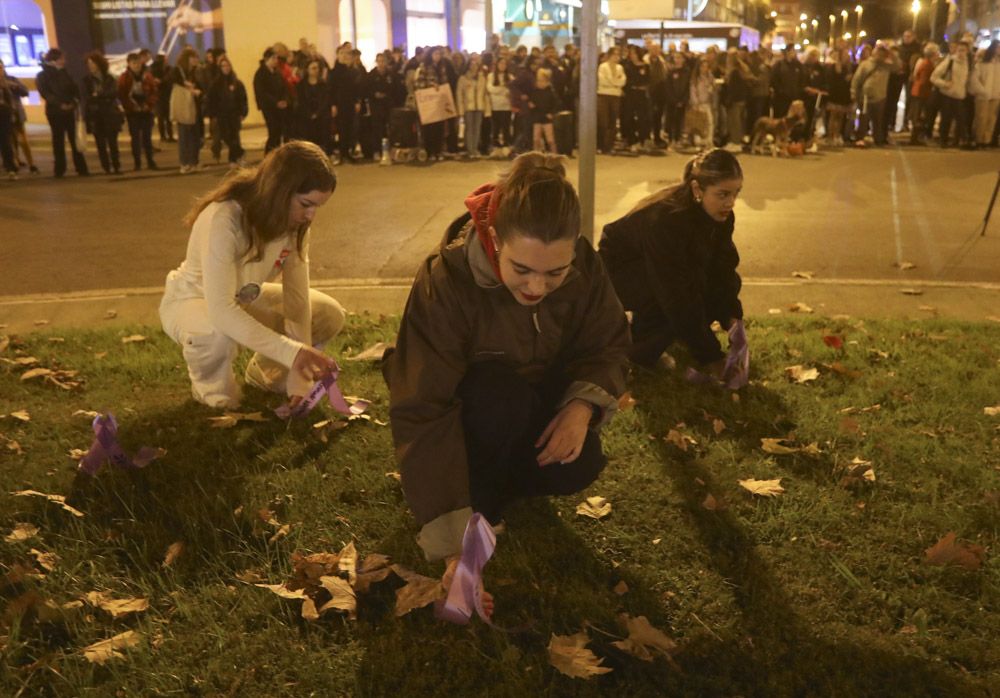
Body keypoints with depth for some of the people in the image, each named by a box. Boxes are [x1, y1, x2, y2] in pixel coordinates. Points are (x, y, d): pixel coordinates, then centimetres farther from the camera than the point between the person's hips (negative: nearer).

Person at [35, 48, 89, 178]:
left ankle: (81, 168, 0)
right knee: (58, 141, 0)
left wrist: (76, 100, -8)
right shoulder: (42, 76, -1)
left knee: (75, 140, -1)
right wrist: (60, 104, -22)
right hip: (55, 112, -4)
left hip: (69, 110, 4)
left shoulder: (64, 73, 14)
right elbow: (46, 94, -12)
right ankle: (60, 169, 6)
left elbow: (74, 88, 12)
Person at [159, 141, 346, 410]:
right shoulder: (223, 219, -37)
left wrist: (300, 377, -25)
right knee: (220, 333, -40)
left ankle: (266, 373, 14)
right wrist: (292, 352, -49)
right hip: (193, 300, -5)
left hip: (245, 299, 6)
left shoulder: (294, 222, -18)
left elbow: (297, 296, -20)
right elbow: (221, 311, -43)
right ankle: (210, 385, -4)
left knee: (331, 315, -11)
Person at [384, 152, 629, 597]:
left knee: (578, 468, -23)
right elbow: (422, 415, -36)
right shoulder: (445, 281, -34)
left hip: (538, 401, 4)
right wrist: (455, 544, -41)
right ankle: (476, 501, -9)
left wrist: (583, 404, -30)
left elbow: (607, 347, -6)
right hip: (463, 407, -3)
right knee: (502, 397, -36)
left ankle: (495, 480, 7)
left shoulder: (584, 266, -21)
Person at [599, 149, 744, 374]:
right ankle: (641, 348, -12)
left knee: (728, 283, -11)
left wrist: (732, 318, -25)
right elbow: (678, 297, -36)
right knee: (691, 289, -31)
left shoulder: (719, 214, -14)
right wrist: (710, 357, -32)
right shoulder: (666, 218, -36)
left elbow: (723, 270, -9)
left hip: (669, 274, 8)